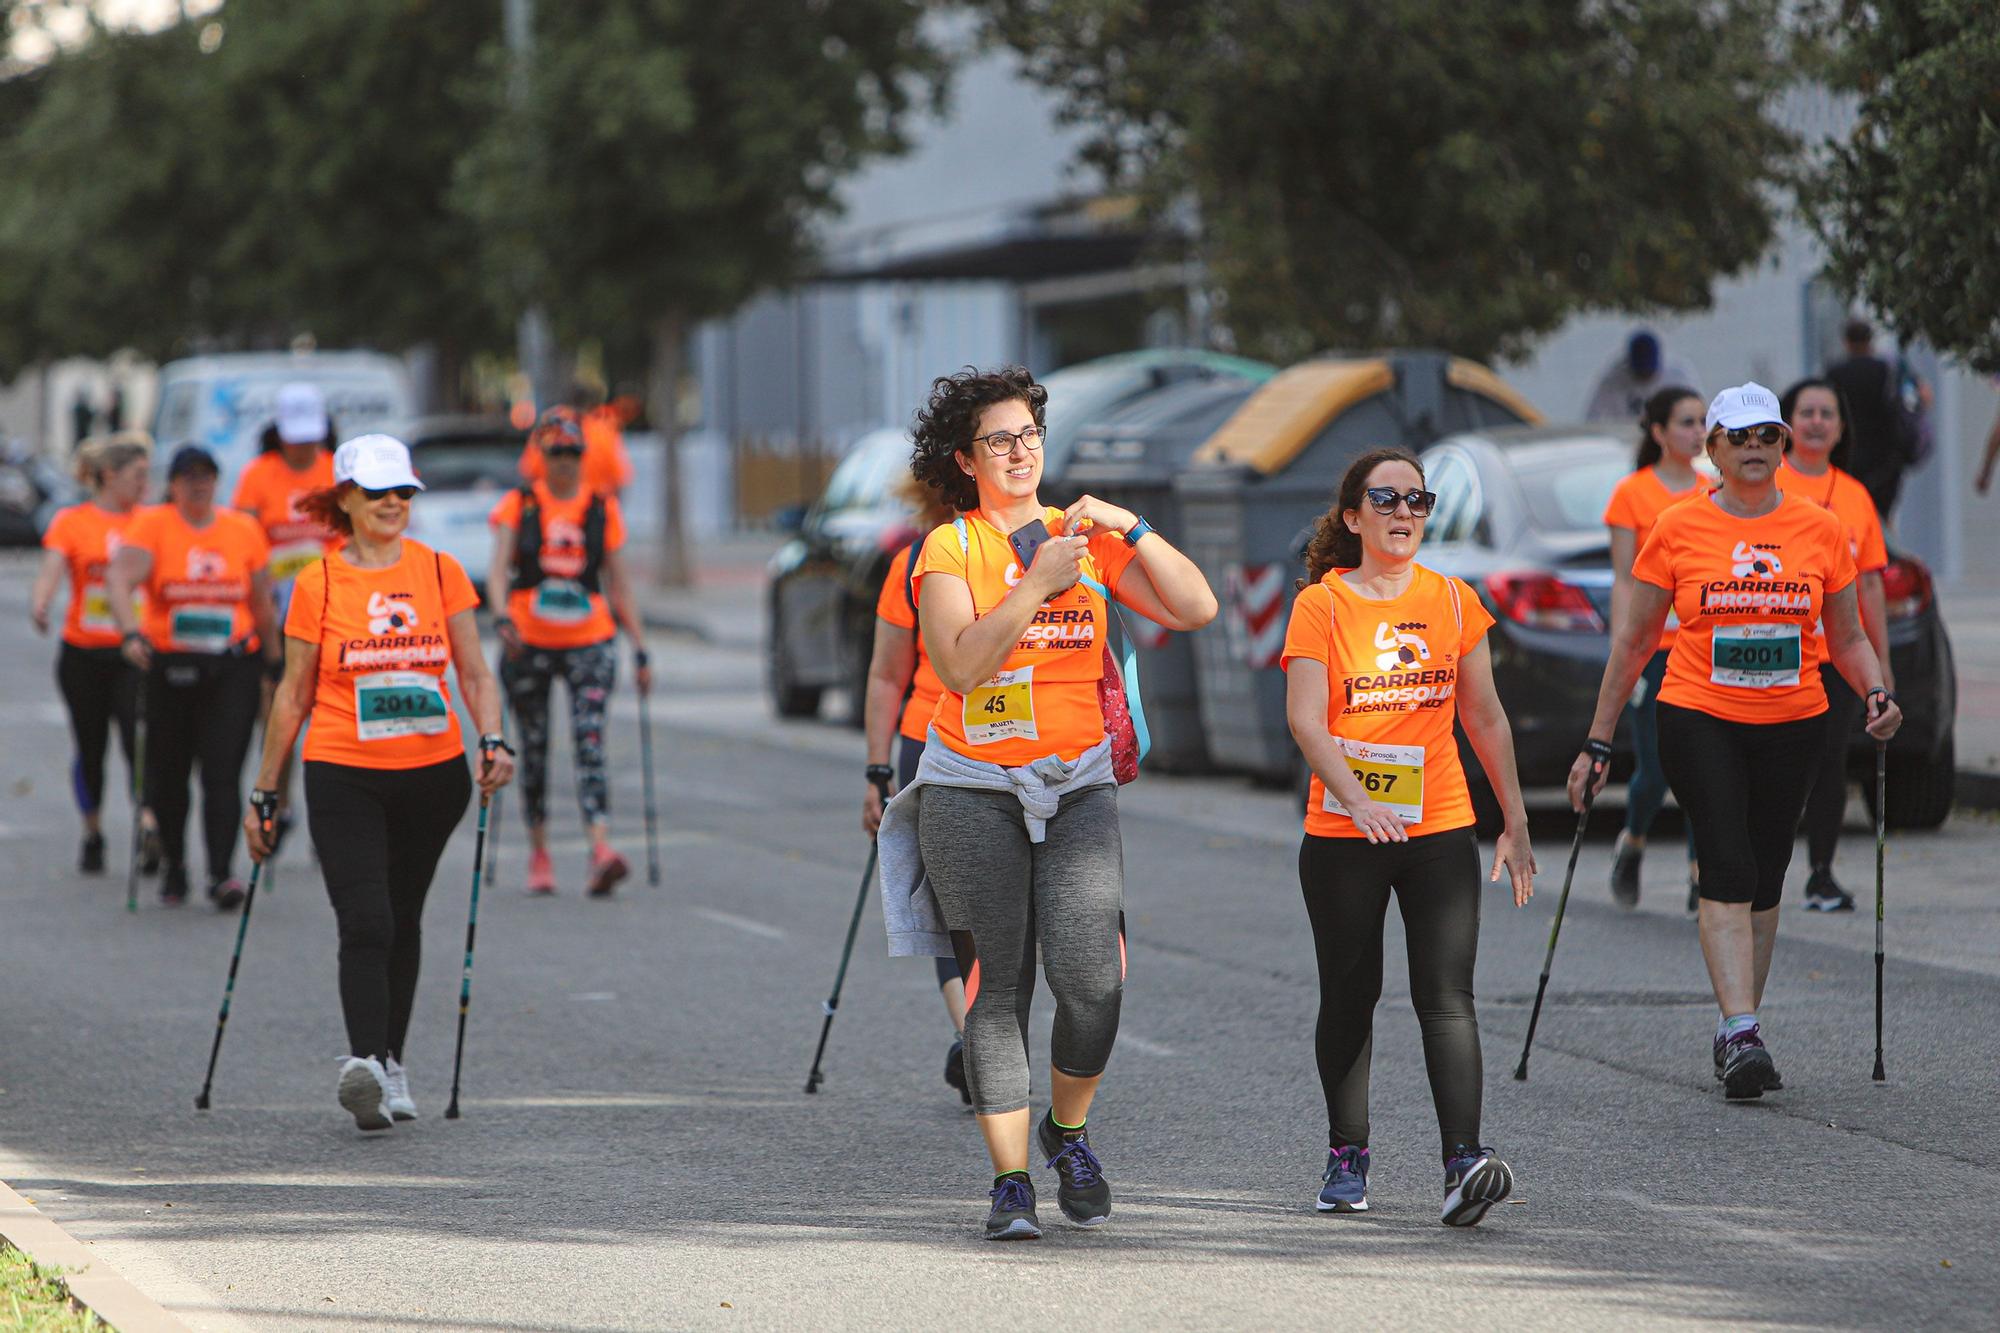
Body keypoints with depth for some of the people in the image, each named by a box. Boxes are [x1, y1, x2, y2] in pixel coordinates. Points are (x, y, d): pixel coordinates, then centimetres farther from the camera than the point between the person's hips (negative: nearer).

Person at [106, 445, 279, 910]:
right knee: (168, 772, 9)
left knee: (223, 771, -11)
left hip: (234, 666, 0)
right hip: (169, 664, 0)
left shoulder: (243, 529, 6)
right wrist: (130, 632, -33)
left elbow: (261, 602, 15)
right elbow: (120, 578, -17)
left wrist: (273, 660, 18)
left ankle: (221, 873, -15)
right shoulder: (152, 525, -1)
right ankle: (173, 865, 28)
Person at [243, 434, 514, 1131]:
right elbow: (294, 693, 6)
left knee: (403, 919, 13)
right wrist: (263, 792, 7)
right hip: (342, 778, -3)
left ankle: (392, 1065, 23)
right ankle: (362, 1063, -27)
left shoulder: (440, 572, 4)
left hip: (433, 774, 3)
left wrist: (493, 741, -13)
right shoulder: (317, 584, 0)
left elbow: (474, 673, 5)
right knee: (365, 924, -17)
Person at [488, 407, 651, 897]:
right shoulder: (518, 506, 4)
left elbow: (618, 585, 11)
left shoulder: (603, 509, 8)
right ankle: (539, 853, 22)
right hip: (528, 642, 0)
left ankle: (601, 849, -29)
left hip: (589, 640, 0)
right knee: (534, 746, 8)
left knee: (590, 740, -16)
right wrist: (502, 616, -28)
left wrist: (640, 651, 7)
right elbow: (499, 568, -9)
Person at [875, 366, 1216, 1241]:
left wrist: (1131, 529, -7)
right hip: (972, 789, -2)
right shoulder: (949, 549, 1)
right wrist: (1037, 584, -17)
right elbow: (961, 665, -13)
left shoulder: (1088, 540, 11)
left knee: (1092, 978, -12)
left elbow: (1196, 609, 3)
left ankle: (1068, 1131, 13)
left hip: (1077, 784, 2)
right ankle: (1010, 1182, 0)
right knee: (997, 986, -5)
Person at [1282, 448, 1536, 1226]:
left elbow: (1485, 717, 13)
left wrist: (1515, 823, 11)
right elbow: (1305, 719, -13)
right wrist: (1357, 799, -28)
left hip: (1441, 829, 1)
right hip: (1342, 835, -1)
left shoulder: (1453, 601, 8)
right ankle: (1347, 1155, 20)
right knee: (1349, 997, 8)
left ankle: (1465, 1160, -19)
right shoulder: (1322, 603, -3)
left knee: (1446, 996, -10)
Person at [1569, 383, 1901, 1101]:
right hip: (1698, 719, -3)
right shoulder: (1678, 529, -1)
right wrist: (1598, 741, 5)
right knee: (1727, 871, -16)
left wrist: (1876, 692, -7)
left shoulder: (1821, 530, 4)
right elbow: (1633, 639, 5)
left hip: (1792, 725, 3)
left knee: (1765, 878, 6)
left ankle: (1736, 1035, 16)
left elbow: (1847, 639, 13)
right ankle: (1742, 1036, -23)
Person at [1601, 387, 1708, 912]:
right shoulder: (1632, 493, 0)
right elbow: (1623, 580, -3)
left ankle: (1701, 877, 0)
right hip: (1656, 647, -3)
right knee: (1656, 770, -1)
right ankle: (1631, 844, 27)